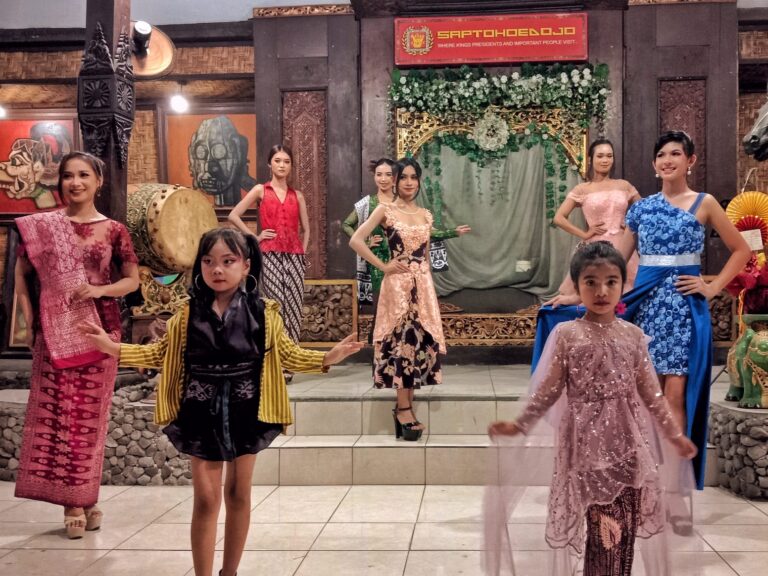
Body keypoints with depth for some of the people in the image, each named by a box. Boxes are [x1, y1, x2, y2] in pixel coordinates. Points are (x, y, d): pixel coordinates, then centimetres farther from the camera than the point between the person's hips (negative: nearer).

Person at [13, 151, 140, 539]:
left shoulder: (113, 230, 2)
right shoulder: (40, 226, 4)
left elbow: (132, 280, 5)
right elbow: (22, 274, 9)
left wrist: (100, 290, -13)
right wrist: (29, 320, -2)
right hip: (53, 332, 0)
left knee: (90, 415, 5)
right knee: (56, 412, -1)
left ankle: (85, 498, 18)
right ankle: (72, 502, 8)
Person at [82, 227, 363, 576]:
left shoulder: (263, 313, -5)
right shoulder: (188, 315, -3)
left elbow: (287, 354, 1)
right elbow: (161, 353, 5)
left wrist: (327, 358, -12)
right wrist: (114, 349, -5)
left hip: (244, 411, 1)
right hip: (203, 412, 0)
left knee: (238, 494, 13)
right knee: (206, 498, 3)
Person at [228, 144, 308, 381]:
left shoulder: (297, 195, 15)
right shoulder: (260, 190, 5)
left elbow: (305, 229, 20)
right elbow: (233, 215, -1)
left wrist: (303, 252, 7)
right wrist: (254, 237, -4)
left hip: (294, 256, 3)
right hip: (270, 255, -3)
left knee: (293, 307, 0)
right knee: (275, 307, -7)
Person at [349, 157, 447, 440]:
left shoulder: (425, 215, 14)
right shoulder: (385, 210, -2)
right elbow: (356, 240, -11)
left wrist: (427, 284, 15)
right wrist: (382, 266, -10)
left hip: (423, 284, 5)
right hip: (398, 284, -5)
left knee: (420, 342, 3)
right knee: (403, 341, -6)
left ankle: (405, 407, 12)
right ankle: (403, 408, 1)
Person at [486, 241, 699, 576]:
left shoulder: (633, 335, 5)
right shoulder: (566, 334, -4)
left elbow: (650, 392, 8)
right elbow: (549, 389, -1)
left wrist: (674, 434, 7)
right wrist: (520, 425, -7)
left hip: (627, 440, 3)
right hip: (589, 440, -3)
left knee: (627, 525, 7)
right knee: (604, 529, -8)